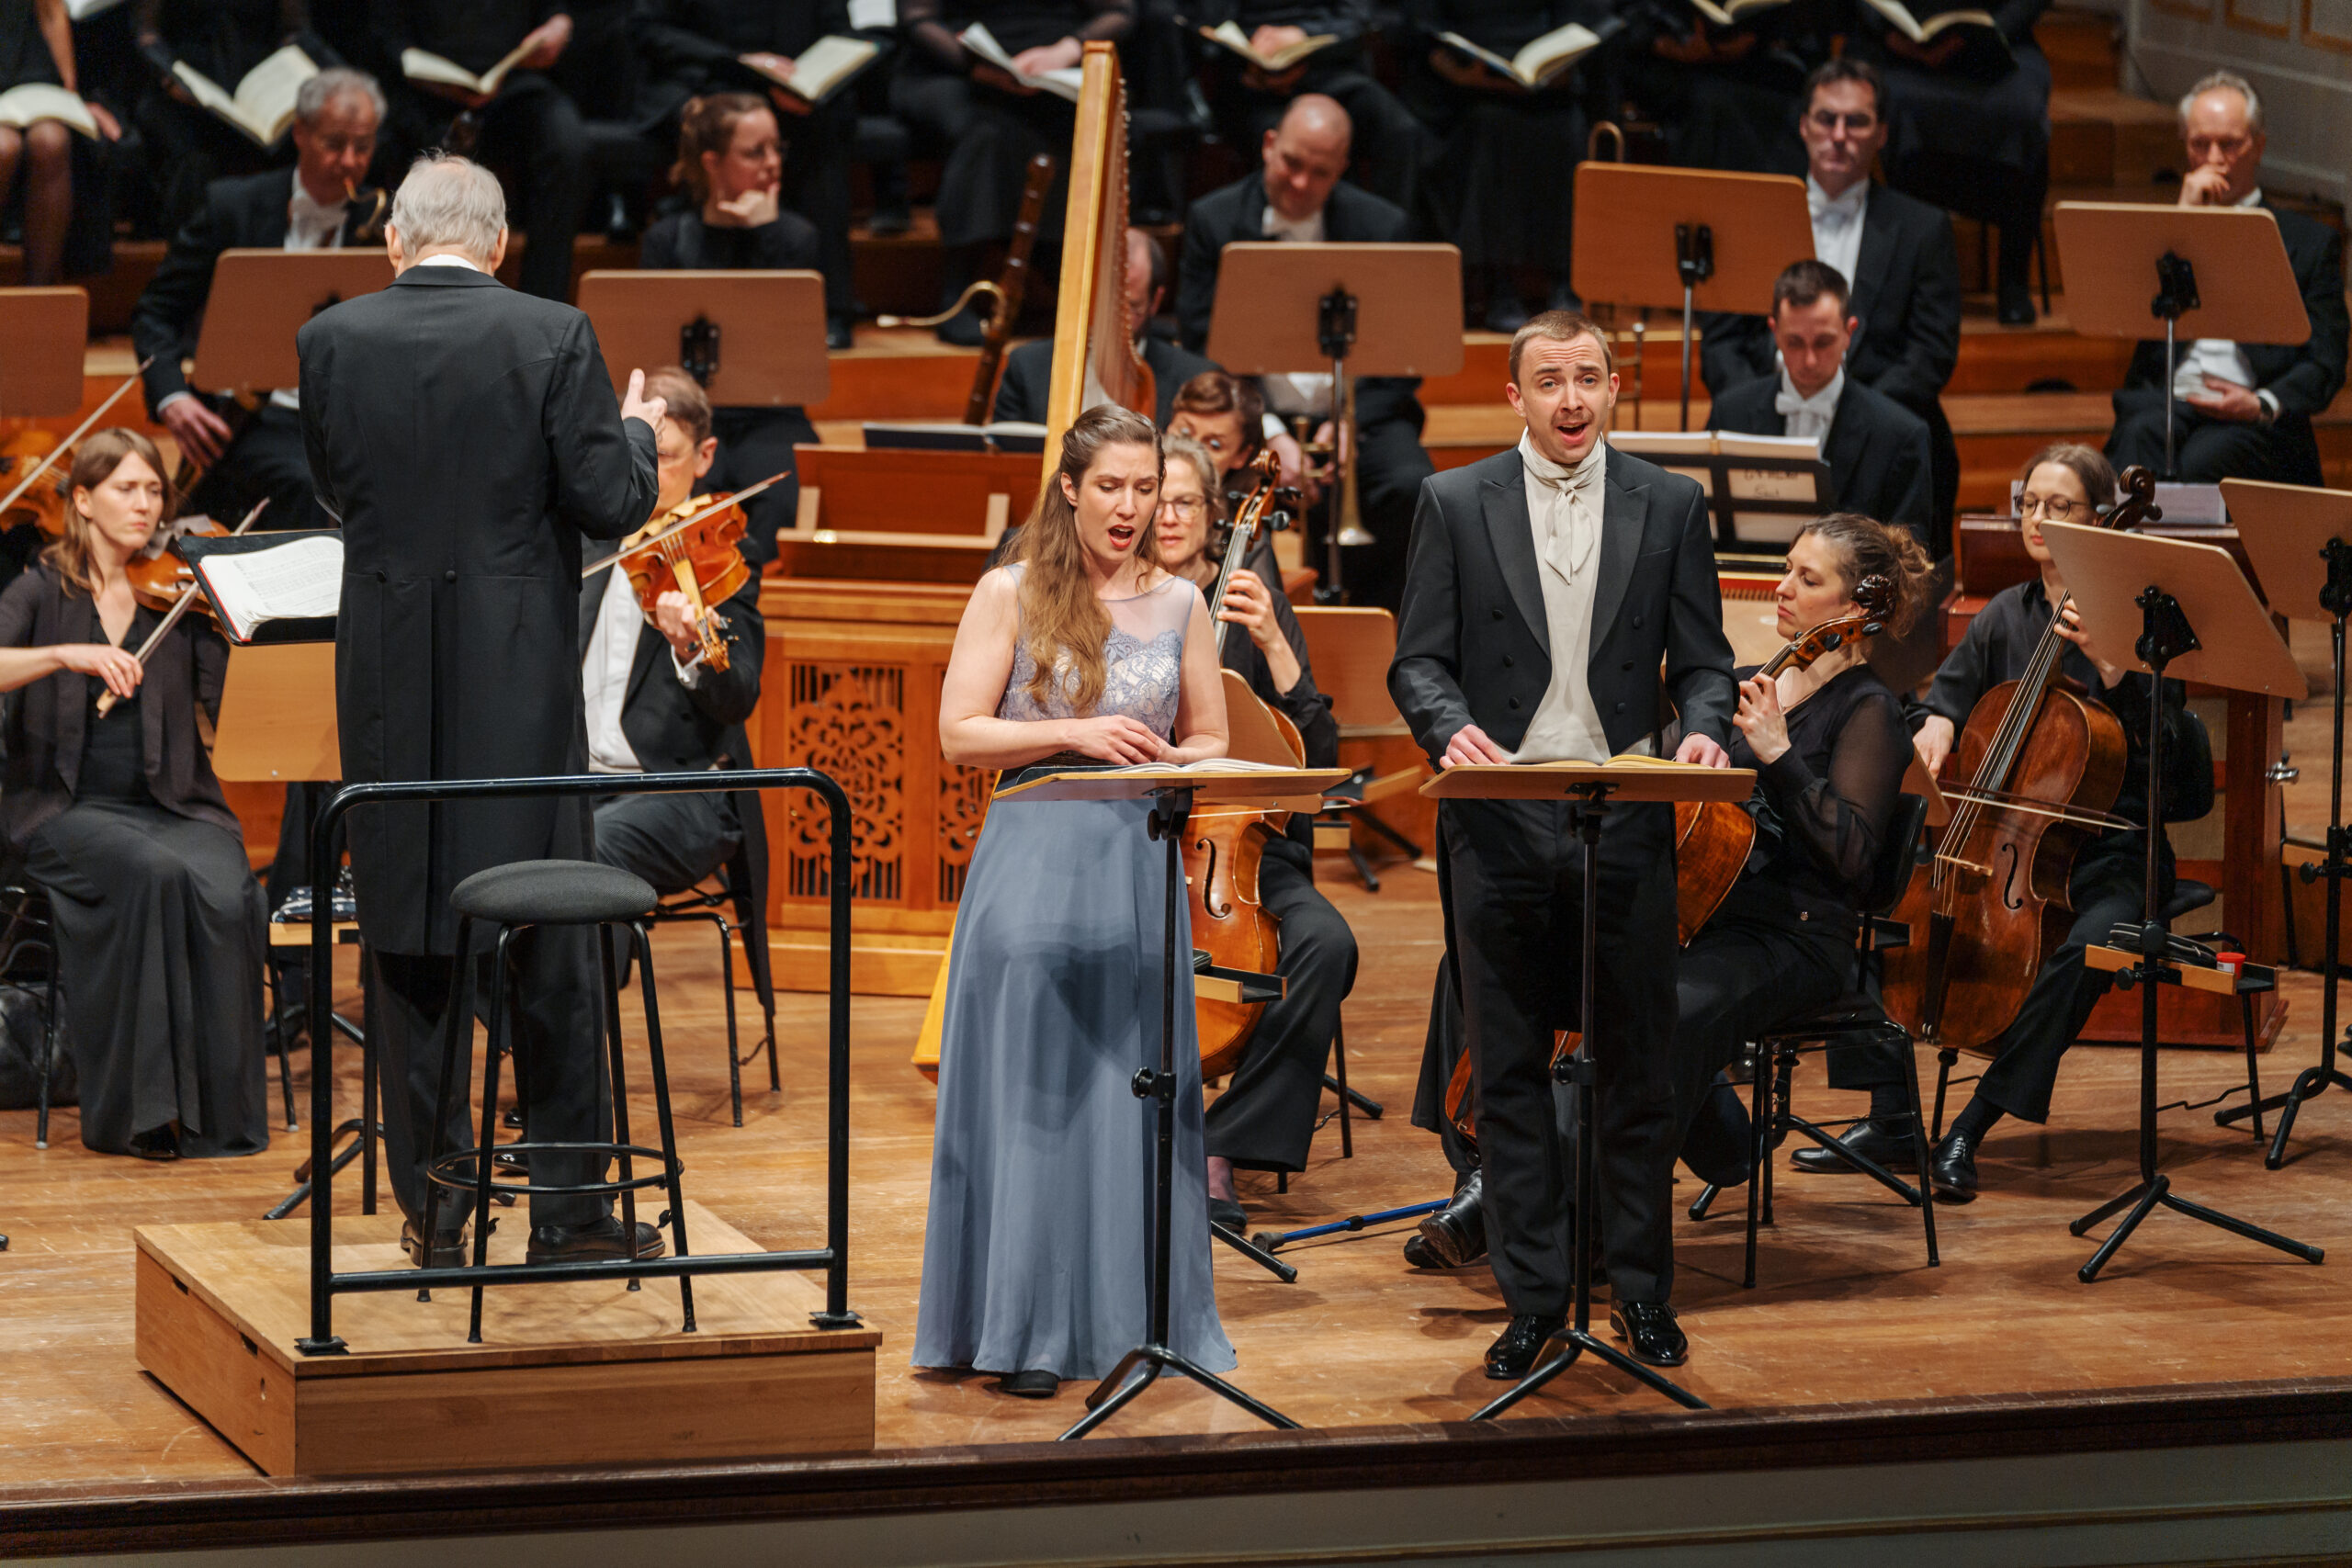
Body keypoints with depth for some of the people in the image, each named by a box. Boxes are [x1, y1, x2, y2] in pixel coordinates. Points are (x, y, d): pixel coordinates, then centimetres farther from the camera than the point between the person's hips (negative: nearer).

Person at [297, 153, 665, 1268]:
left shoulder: (331, 341, -1)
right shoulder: (551, 338, -8)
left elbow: (339, 491, 10)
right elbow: (610, 504, -8)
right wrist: (636, 430, 12)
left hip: (390, 678, 2)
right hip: (520, 677, -2)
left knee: (409, 937, 8)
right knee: (551, 943, 6)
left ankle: (433, 1208, 11)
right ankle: (569, 1207, 9)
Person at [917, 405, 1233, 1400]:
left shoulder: (1179, 605, 12)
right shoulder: (1013, 596, 3)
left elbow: (1212, 740, 18)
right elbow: (958, 735, -3)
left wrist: (1168, 762, -5)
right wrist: (1076, 735, -14)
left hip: (1139, 868, 3)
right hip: (1034, 860, -3)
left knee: (1137, 1082, 2)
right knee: (1030, 1085, -3)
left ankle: (1136, 1317, 11)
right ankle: (1026, 1331, 1)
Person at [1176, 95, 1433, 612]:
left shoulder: (1383, 228, 3)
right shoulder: (1214, 220, 2)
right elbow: (1200, 345, -2)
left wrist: (1348, 423, -15)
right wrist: (1267, 434, -17)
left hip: (1357, 415, 1)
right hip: (1255, 415, -1)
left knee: (1411, 488, -30)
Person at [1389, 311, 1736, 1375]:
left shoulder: (1670, 506, 7)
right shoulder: (1456, 505, 5)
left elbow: (1701, 659, 7)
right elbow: (1418, 659, 2)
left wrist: (1701, 727, -14)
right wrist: (1450, 727, -18)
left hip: (1627, 819, 0)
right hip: (1501, 824, 0)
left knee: (1638, 1067, 4)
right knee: (1509, 1073, 4)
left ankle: (1641, 1292, 15)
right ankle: (1534, 1299, 12)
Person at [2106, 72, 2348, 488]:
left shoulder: (2311, 241, 17)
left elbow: (2325, 364, 9)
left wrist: (2264, 404, -13)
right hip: (2164, 401, 2)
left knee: (2202, 459, -37)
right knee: (2140, 436, -35)